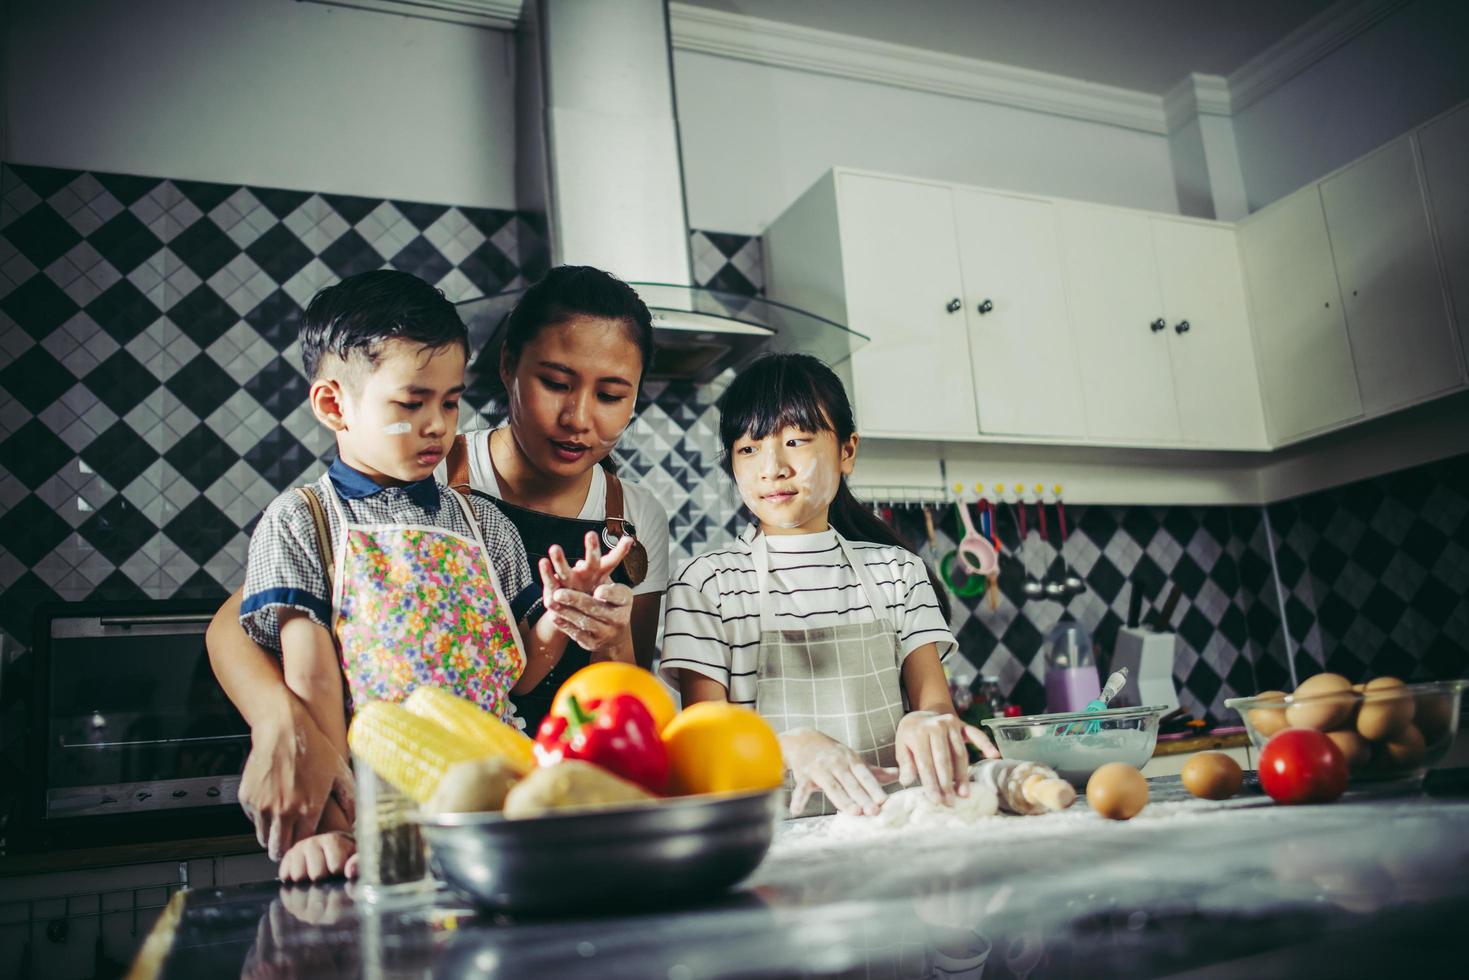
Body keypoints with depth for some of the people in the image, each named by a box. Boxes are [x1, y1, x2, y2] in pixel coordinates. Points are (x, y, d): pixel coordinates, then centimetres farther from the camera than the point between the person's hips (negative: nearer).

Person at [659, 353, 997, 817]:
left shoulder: (897, 570, 13)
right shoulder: (705, 583, 4)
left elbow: (933, 695, 4)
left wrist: (929, 720, -21)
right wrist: (795, 745, -24)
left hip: (890, 813, 4)